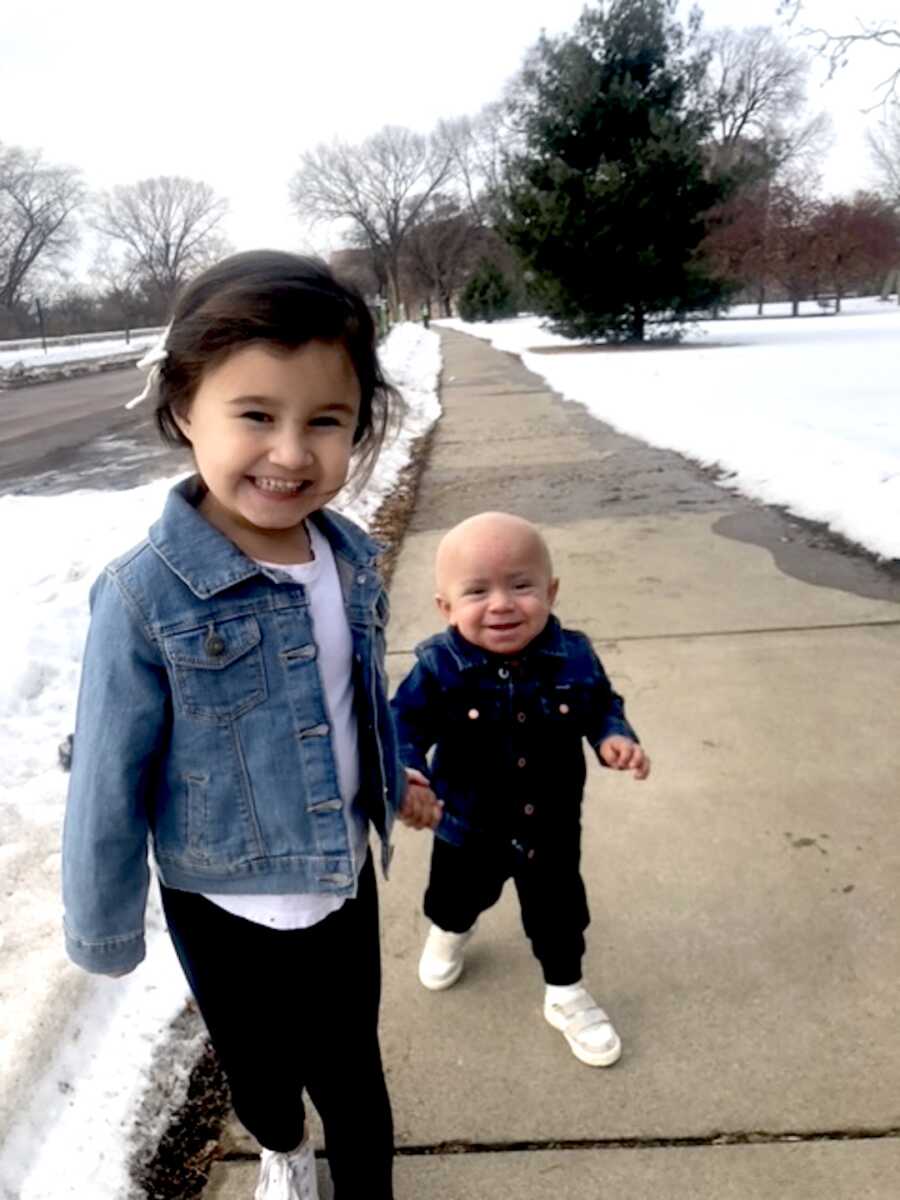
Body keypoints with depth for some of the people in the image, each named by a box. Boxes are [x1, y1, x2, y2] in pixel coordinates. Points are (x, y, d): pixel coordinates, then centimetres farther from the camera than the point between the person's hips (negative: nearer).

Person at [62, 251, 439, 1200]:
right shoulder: (146, 596, -28)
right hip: (224, 907, -2)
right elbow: (108, 784, -17)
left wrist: (392, 780, 21)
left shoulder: (351, 557, -12)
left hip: (344, 880, 3)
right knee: (258, 1067, 26)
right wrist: (105, 933, -7)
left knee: (352, 1070, 21)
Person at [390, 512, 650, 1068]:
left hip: (552, 826, 0)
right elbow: (404, 724, -17)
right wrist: (407, 774, -34)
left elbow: (601, 706, -1)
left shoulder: (574, 658, -18)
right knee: (457, 896, 28)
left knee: (558, 913, 18)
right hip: (468, 826, 0)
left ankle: (566, 993, 47)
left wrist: (616, 737, -20)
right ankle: (450, 929, 65)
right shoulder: (439, 667, -25)